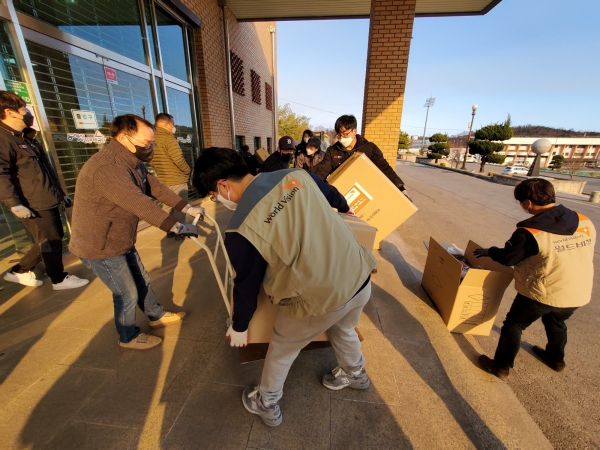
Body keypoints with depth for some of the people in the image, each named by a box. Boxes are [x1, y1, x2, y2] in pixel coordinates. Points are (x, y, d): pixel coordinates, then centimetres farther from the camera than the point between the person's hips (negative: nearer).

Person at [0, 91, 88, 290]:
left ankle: (20, 271, 31)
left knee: (54, 238, 17)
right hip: (33, 205, -10)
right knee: (51, 241, 1)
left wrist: (61, 193, 22)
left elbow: (46, 171, 22)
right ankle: (59, 279, 18)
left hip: (48, 201, 10)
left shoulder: (24, 138, 20)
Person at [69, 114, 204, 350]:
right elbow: (140, 205, -38)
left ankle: (157, 316, 43)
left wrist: (187, 208, -1)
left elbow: (156, 187, 4)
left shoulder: (133, 162, 3)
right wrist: (178, 227, -38)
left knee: (142, 281, 21)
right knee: (127, 294, 6)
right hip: (100, 247, -9)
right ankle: (129, 338, 31)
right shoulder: (108, 167, -31)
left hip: (122, 241, 9)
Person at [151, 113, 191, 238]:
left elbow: (151, 160, 14)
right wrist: (188, 171, -9)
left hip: (162, 180, 8)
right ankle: (179, 232, 10)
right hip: (176, 180, -8)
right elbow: (178, 159, -24)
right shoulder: (168, 138, -16)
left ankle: (169, 230, 26)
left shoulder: (152, 138, 9)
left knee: (167, 206, 17)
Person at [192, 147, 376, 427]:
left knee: (282, 349, 25)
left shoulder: (242, 230, -17)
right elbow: (331, 194, 18)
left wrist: (239, 326, 17)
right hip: (360, 278, 7)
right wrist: (345, 208, 43)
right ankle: (355, 374, 66)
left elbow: (247, 285, -4)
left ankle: (267, 405, 51)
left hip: (320, 300, -6)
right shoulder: (296, 175, -1)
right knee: (344, 330, 37)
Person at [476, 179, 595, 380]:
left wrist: (489, 251, 5)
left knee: (513, 325, 11)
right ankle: (556, 359, 55)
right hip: (578, 293, 7)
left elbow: (506, 258, -14)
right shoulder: (585, 223, -4)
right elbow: (583, 254, 10)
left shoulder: (529, 232, -25)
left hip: (542, 293, -6)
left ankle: (501, 367, 20)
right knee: (556, 322, 33)